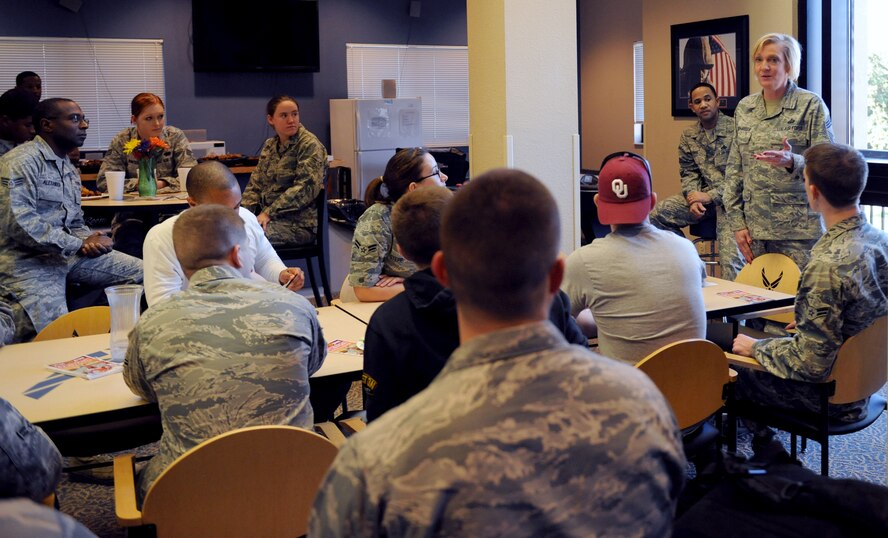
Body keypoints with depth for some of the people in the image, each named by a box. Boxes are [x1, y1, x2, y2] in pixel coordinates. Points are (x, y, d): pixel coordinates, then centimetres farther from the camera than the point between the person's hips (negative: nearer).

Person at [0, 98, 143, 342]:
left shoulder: (69, 170, 18)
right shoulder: (21, 162, -11)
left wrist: (91, 239, -4)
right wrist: (78, 246, -17)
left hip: (70, 255, 9)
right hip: (28, 263, -9)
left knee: (143, 273, -1)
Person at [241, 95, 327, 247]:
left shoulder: (310, 145, -6)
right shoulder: (269, 145, 14)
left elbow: (306, 188, -17)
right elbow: (255, 185, 15)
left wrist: (269, 212, -20)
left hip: (299, 224, -6)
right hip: (270, 218, 6)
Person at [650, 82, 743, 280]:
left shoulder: (735, 129, -7)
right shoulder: (688, 136, 11)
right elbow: (688, 173, 11)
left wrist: (710, 196, -16)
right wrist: (693, 196, -10)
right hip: (702, 196, 6)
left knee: (730, 259, -21)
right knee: (655, 215, -13)